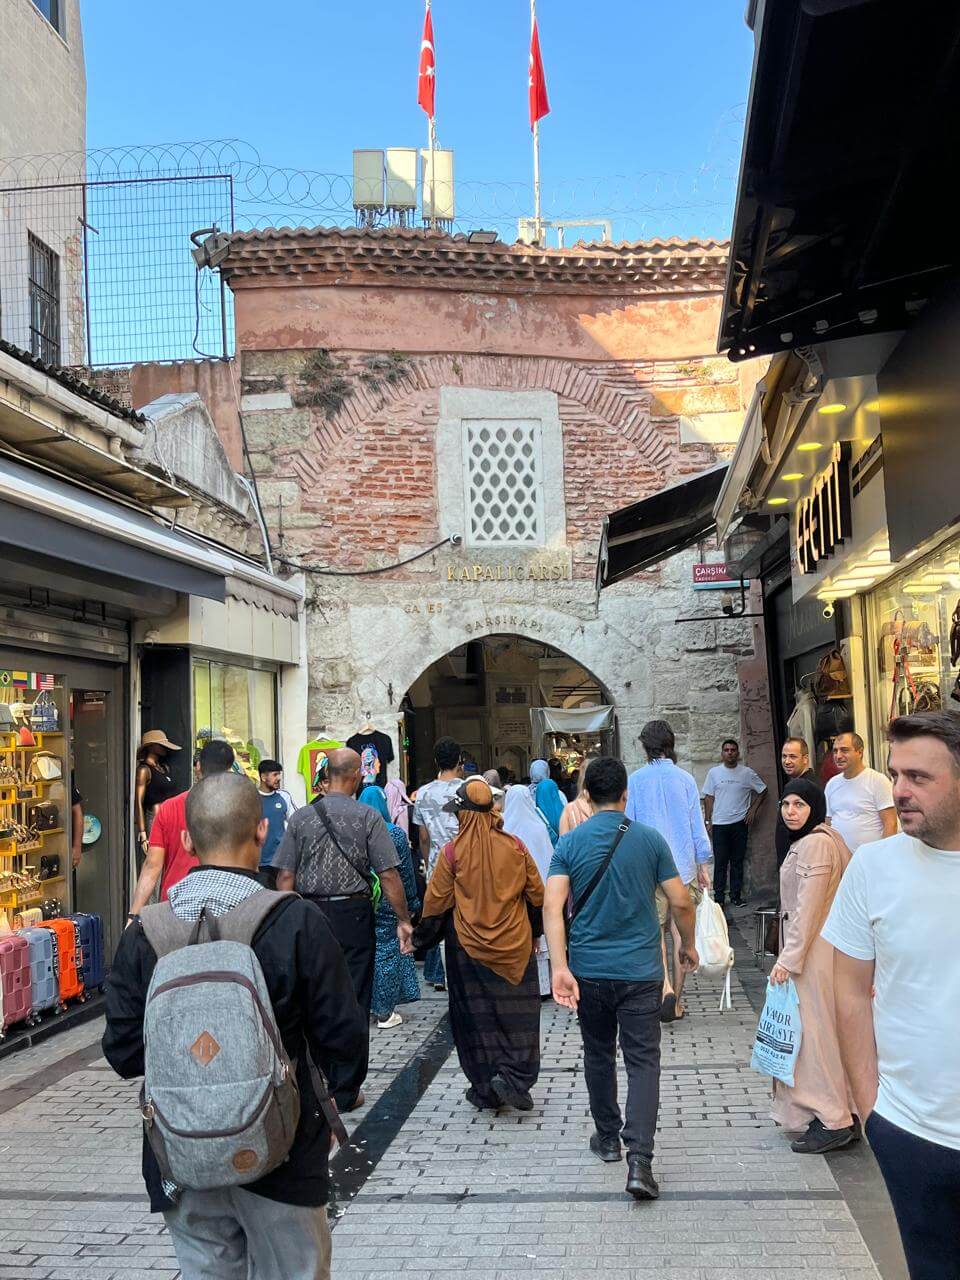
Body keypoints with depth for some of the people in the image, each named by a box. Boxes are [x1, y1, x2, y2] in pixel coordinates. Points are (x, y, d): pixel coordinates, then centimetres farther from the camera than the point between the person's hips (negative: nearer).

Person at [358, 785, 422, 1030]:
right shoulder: (395, 834, -7)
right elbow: (406, 873, -4)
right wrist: (411, 905, 5)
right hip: (387, 903, -2)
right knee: (387, 952, 4)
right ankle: (385, 1013, 8)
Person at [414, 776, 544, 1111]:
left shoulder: (453, 851, -11)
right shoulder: (514, 847, -5)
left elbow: (435, 901, -5)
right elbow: (537, 895, 4)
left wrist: (427, 930, 13)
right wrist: (535, 931, 19)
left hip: (469, 946, -1)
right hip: (514, 946, 1)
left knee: (476, 1015, 11)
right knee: (517, 1015, 12)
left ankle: (485, 1089, 17)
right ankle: (513, 1077, -1)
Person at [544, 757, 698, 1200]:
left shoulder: (570, 842, -4)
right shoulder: (650, 839, -4)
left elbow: (553, 905, -15)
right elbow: (680, 902, -3)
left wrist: (559, 967, -17)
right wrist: (687, 945, 14)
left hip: (589, 971, 1)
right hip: (641, 972, -1)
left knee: (599, 1055, 20)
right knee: (643, 1062, 3)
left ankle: (608, 1137, 34)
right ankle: (639, 1160, -9)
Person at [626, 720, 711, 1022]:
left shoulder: (636, 780, -2)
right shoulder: (685, 779, -1)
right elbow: (697, 825, 3)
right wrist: (702, 866, 13)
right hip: (683, 866, 1)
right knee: (681, 932, 8)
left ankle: (666, 988, -17)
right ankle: (677, 1001, 12)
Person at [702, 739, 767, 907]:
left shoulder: (747, 773, 2)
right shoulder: (714, 772, 4)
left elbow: (763, 790, 11)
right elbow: (708, 797, 6)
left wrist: (753, 810, 2)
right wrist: (708, 821, 2)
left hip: (740, 824, 0)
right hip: (719, 824, 0)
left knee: (737, 862, 7)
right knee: (720, 863, 0)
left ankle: (736, 896, 15)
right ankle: (719, 897, 6)